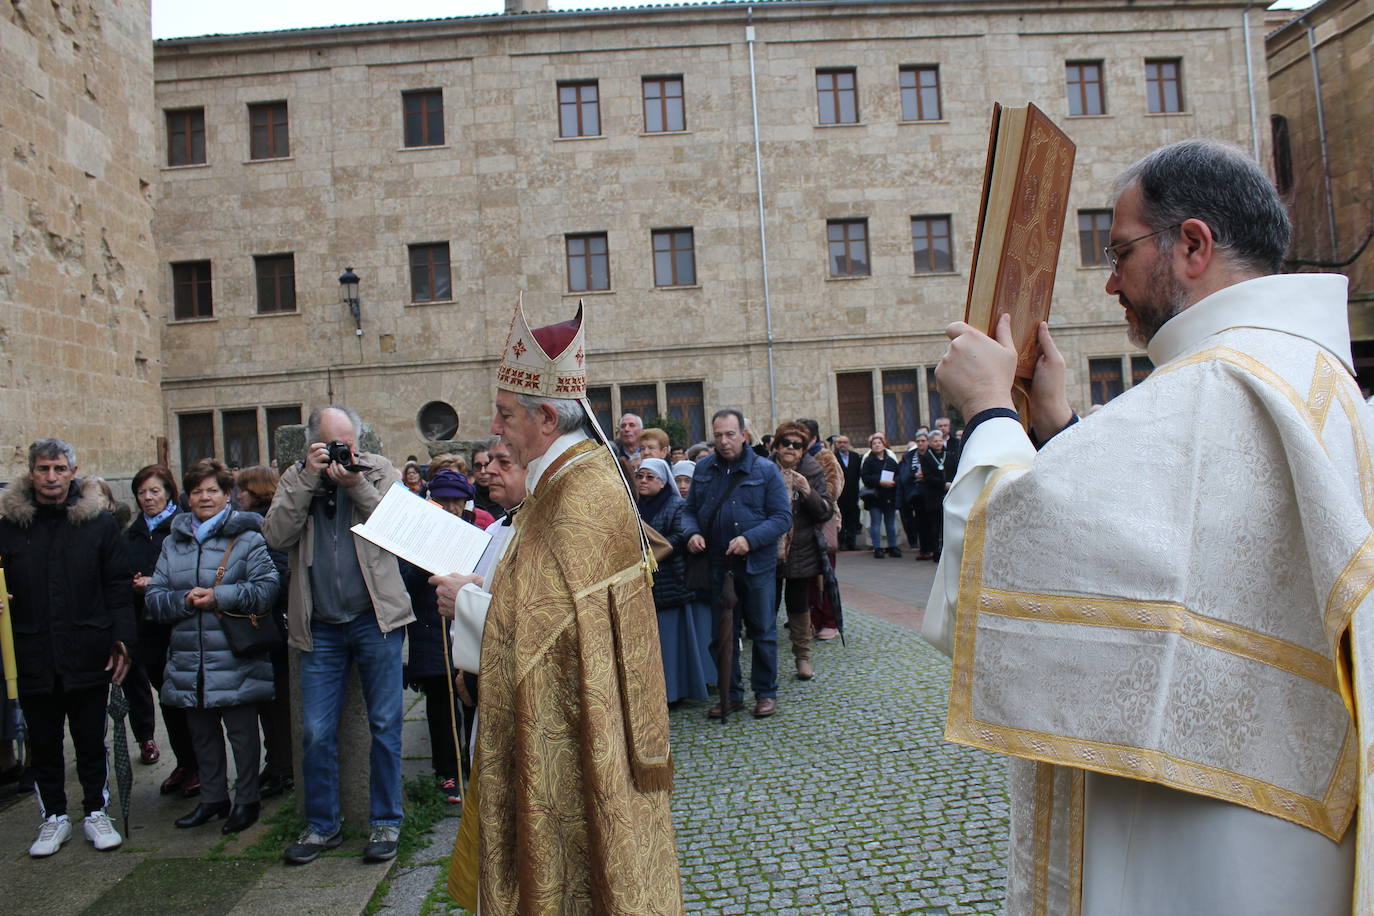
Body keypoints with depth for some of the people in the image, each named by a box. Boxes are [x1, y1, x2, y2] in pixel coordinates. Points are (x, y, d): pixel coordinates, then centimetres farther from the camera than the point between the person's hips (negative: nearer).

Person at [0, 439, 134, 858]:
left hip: (87, 655, -1)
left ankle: (96, 812, 27)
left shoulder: (100, 522, 0)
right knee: (43, 742, 13)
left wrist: (121, 641, -7)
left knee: (91, 740, 11)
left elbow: (118, 587, -1)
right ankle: (54, 816, 29)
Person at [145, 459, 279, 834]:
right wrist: (184, 600, -13)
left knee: (242, 731, 4)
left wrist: (219, 597, -19)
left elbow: (268, 588, -14)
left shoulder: (247, 537, -4)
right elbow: (154, 597, 7)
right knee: (202, 733, 16)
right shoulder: (173, 542, 12)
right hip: (188, 660, 5)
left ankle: (246, 799, 19)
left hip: (235, 659, -5)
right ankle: (212, 799, 31)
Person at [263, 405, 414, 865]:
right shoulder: (295, 479, 8)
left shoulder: (379, 470, 3)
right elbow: (277, 536, -7)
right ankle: (322, 825, 25)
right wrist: (308, 478, -13)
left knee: (385, 724, 6)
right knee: (316, 733, 7)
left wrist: (356, 483, -17)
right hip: (320, 628, 2)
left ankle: (385, 823, 20)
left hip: (375, 619, -1)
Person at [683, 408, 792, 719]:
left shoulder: (765, 470, -5)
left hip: (757, 564, -3)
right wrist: (692, 533, -11)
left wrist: (750, 539, -20)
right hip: (717, 565, 3)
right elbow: (690, 510, 11)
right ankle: (730, 694, 25)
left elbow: (782, 517, -8)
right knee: (722, 633, 11)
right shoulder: (703, 469, 5)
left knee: (762, 631, 7)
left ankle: (765, 692, 22)